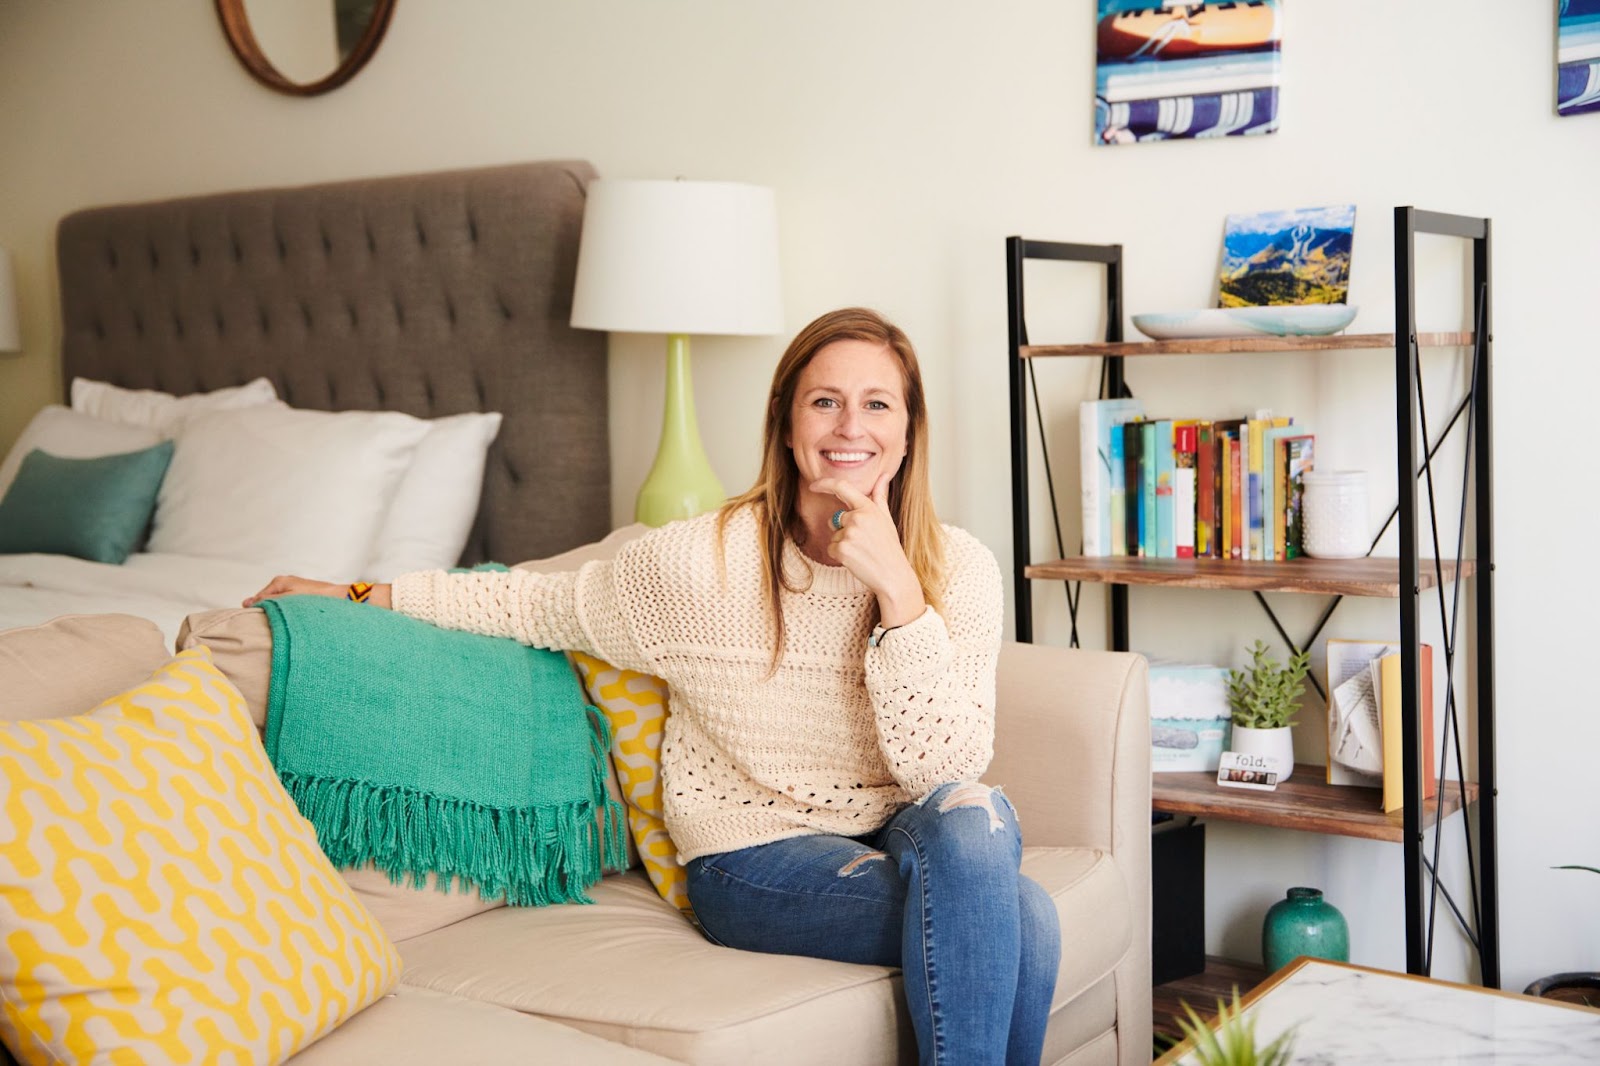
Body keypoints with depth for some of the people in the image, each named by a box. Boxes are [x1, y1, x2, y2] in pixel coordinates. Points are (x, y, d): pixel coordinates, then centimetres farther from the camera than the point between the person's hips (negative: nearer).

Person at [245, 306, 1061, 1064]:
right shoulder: (704, 560, -13)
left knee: (978, 816, -33)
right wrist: (362, 595, 3)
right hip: (753, 860, -3)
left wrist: (896, 586, -25)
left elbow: (942, 772, -16)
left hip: (896, 840, 3)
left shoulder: (959, 570, -8)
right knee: (1018, 918, -27)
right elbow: (543, 607, 2)